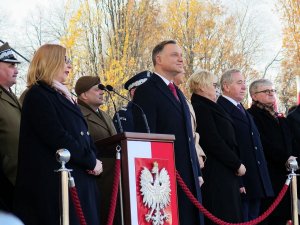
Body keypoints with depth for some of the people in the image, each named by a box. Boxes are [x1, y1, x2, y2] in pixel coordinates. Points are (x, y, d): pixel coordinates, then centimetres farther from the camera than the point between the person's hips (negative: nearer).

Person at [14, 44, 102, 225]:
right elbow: (57, 137, -17)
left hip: (80, 177, 9)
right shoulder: (37, 96, -8)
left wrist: (93, 158, 0)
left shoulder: (62, 95, 20)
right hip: (56, 181, -9)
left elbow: (82, 132, 19)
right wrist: (91, 161, -12)